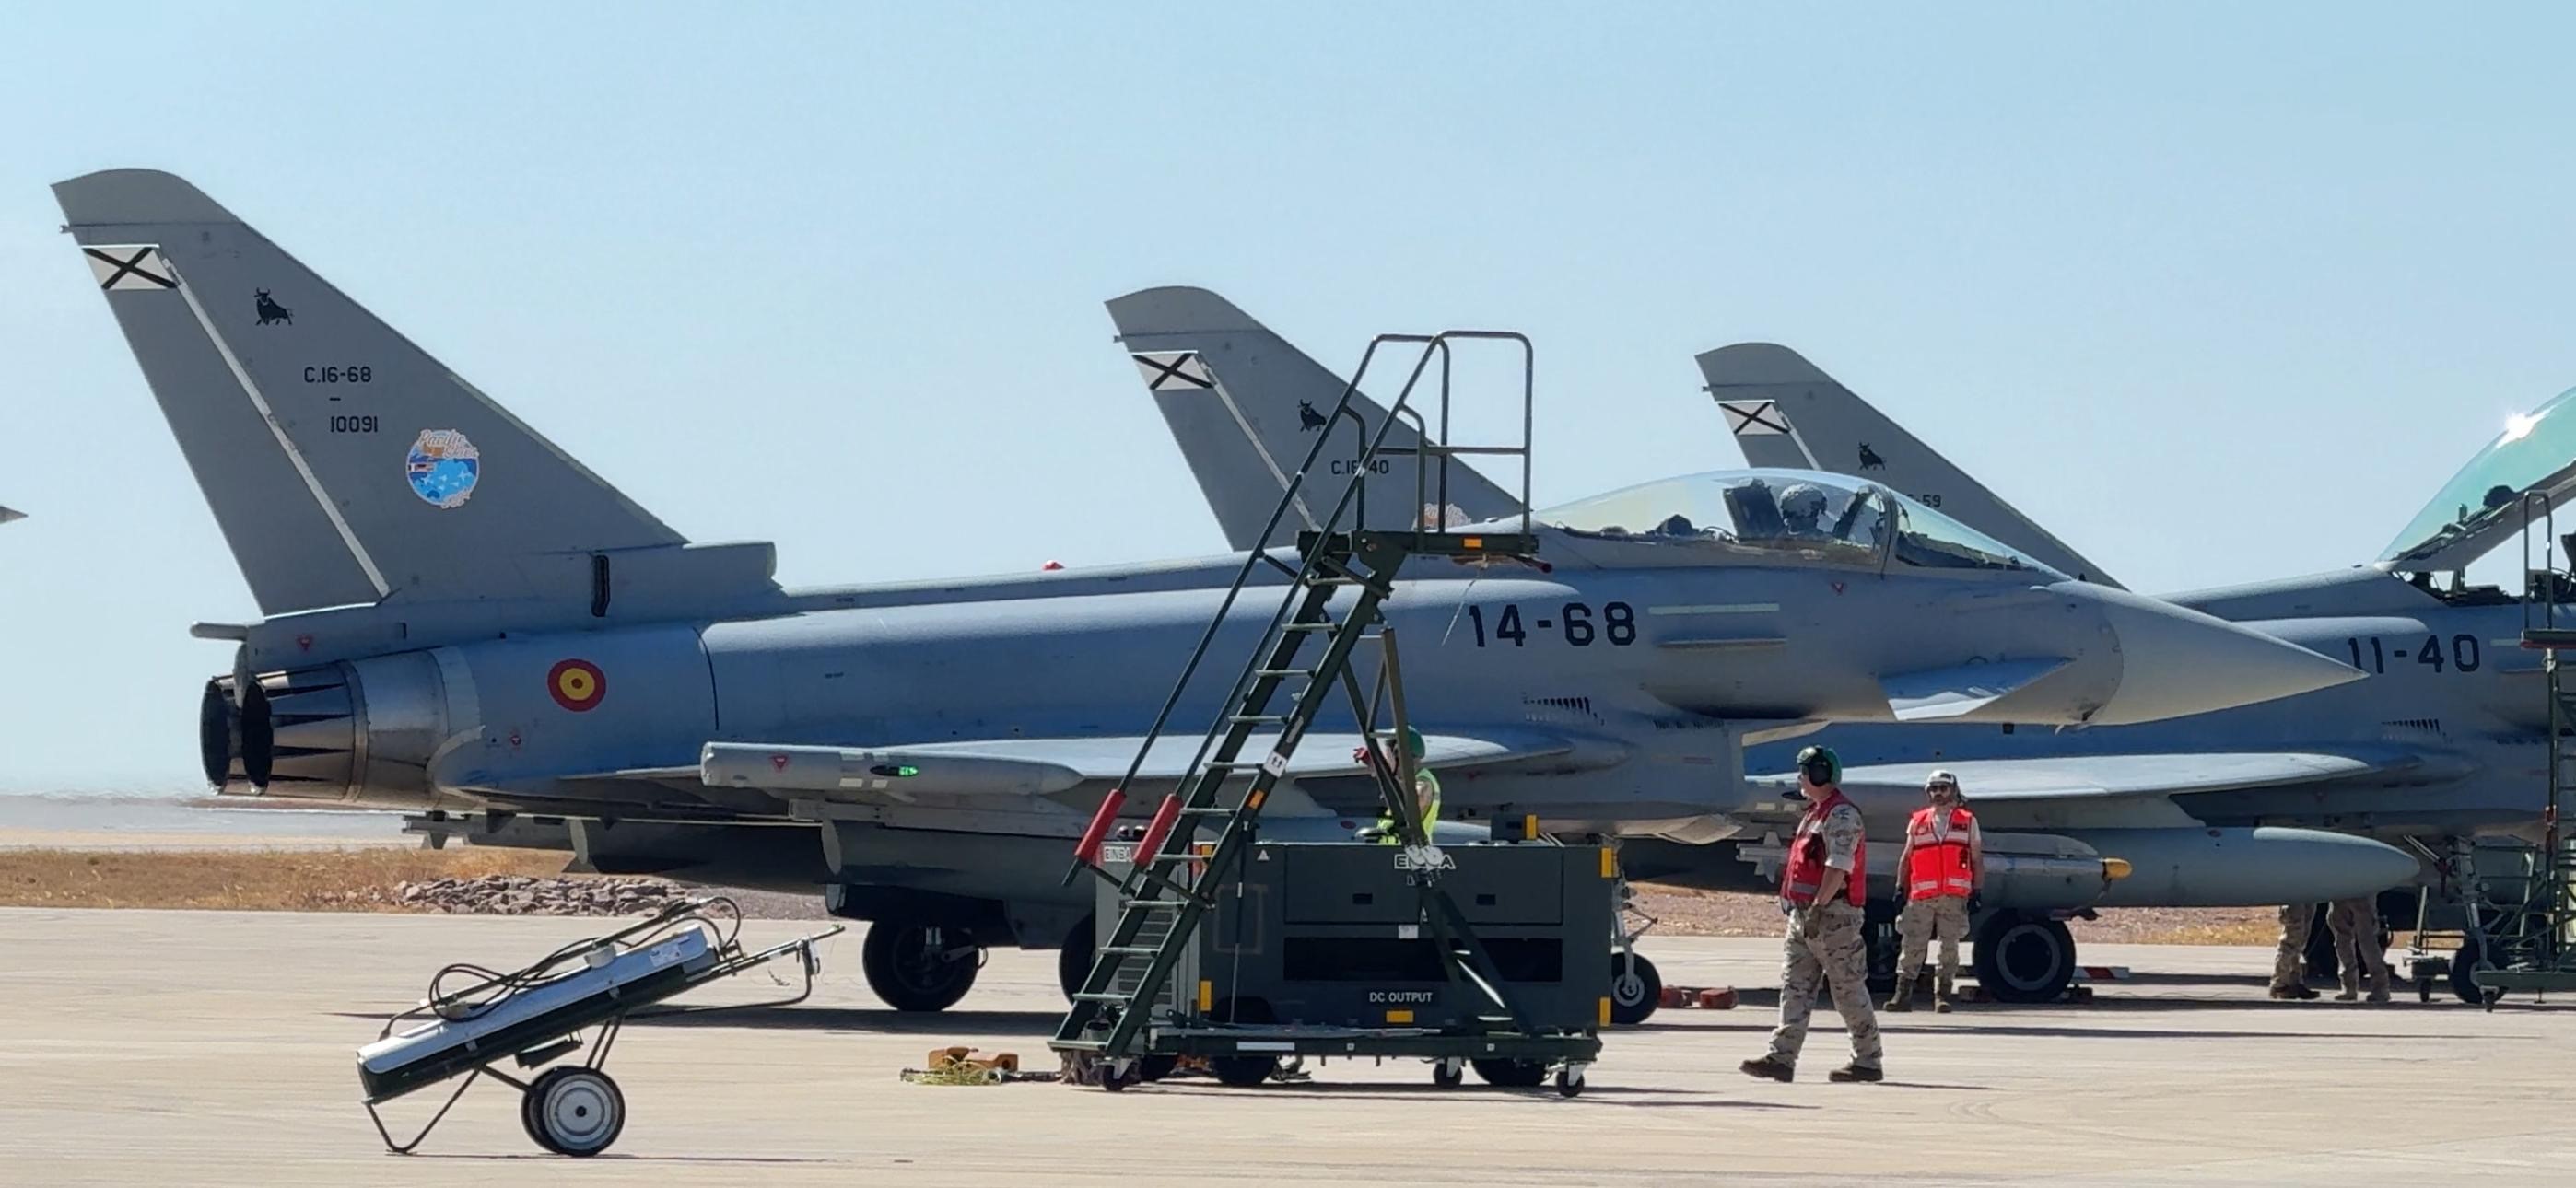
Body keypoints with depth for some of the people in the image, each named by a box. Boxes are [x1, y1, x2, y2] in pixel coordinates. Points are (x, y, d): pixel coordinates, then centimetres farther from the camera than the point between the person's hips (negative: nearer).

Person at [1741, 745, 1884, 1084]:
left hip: (1833, 915, -10)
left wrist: (1817, 907, -26)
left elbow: (1838, 867, -22)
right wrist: (1793, 902, 19)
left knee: (1849, 990, -2)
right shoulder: (1815, 813, 20)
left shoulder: (1841, 814, -13)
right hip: (1806, 915, 10)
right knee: (1794, 986, 2)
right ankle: (1781, 1059, -3)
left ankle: (1868, 1062, 5)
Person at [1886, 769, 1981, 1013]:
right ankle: (1903, 995, -1)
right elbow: (1906, 858, 16)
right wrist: (1900, 889, 8)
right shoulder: (1917, 822, 14)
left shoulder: (1968, 821, 11)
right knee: (1912, 945, -3)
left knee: (1949, 946, -1)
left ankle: (1942, 995, 4)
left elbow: (1977, 860, 10)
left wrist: (1977, 893, 3)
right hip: (1921, 897, 1)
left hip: (1954, 897, -1)